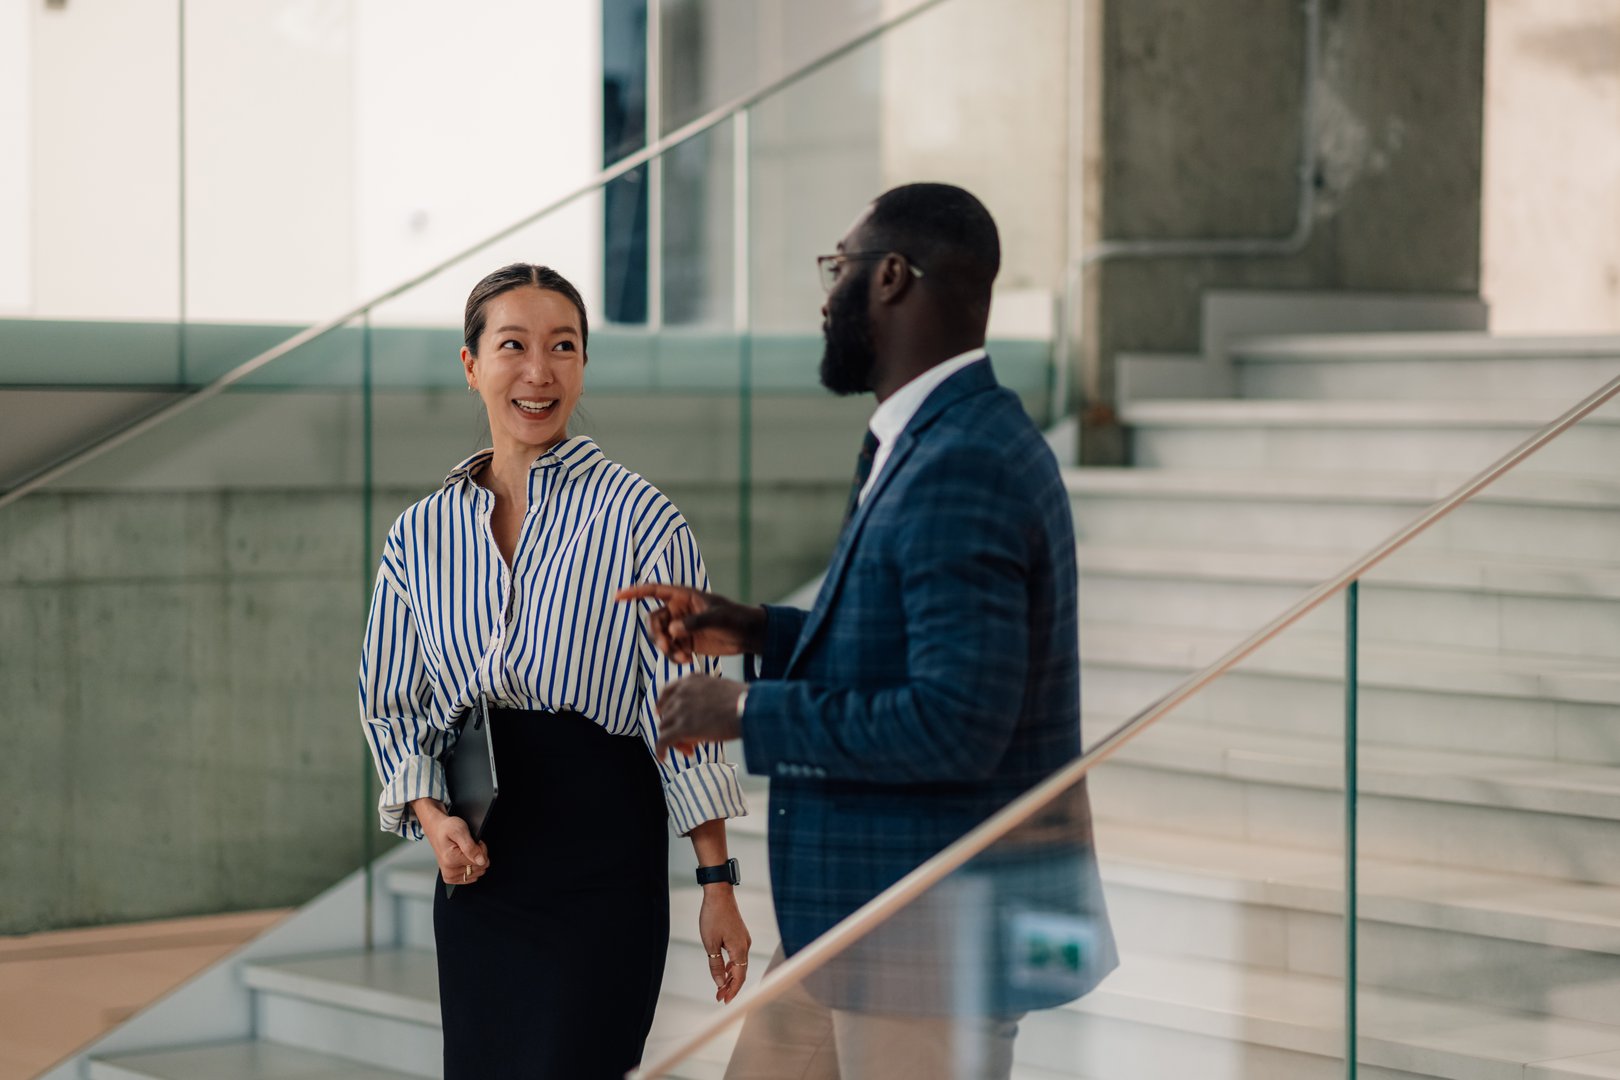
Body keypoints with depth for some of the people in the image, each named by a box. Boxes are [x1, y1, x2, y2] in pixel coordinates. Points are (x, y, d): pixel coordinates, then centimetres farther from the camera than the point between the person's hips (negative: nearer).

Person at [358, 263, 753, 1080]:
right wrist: (431, 816, -6)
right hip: (479, 858, 4)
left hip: (603, 846, -4)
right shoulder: (421, 534, 7)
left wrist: (717, 885, -7)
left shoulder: (638, 516, -4)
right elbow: (391, 704, 13)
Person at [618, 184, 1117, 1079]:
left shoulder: (963, 471, -23)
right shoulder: (936, 445, 11)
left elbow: (957, 724, -29)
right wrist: (757, 634, 10)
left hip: (938, 929, -10)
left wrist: (749, 715, -20)